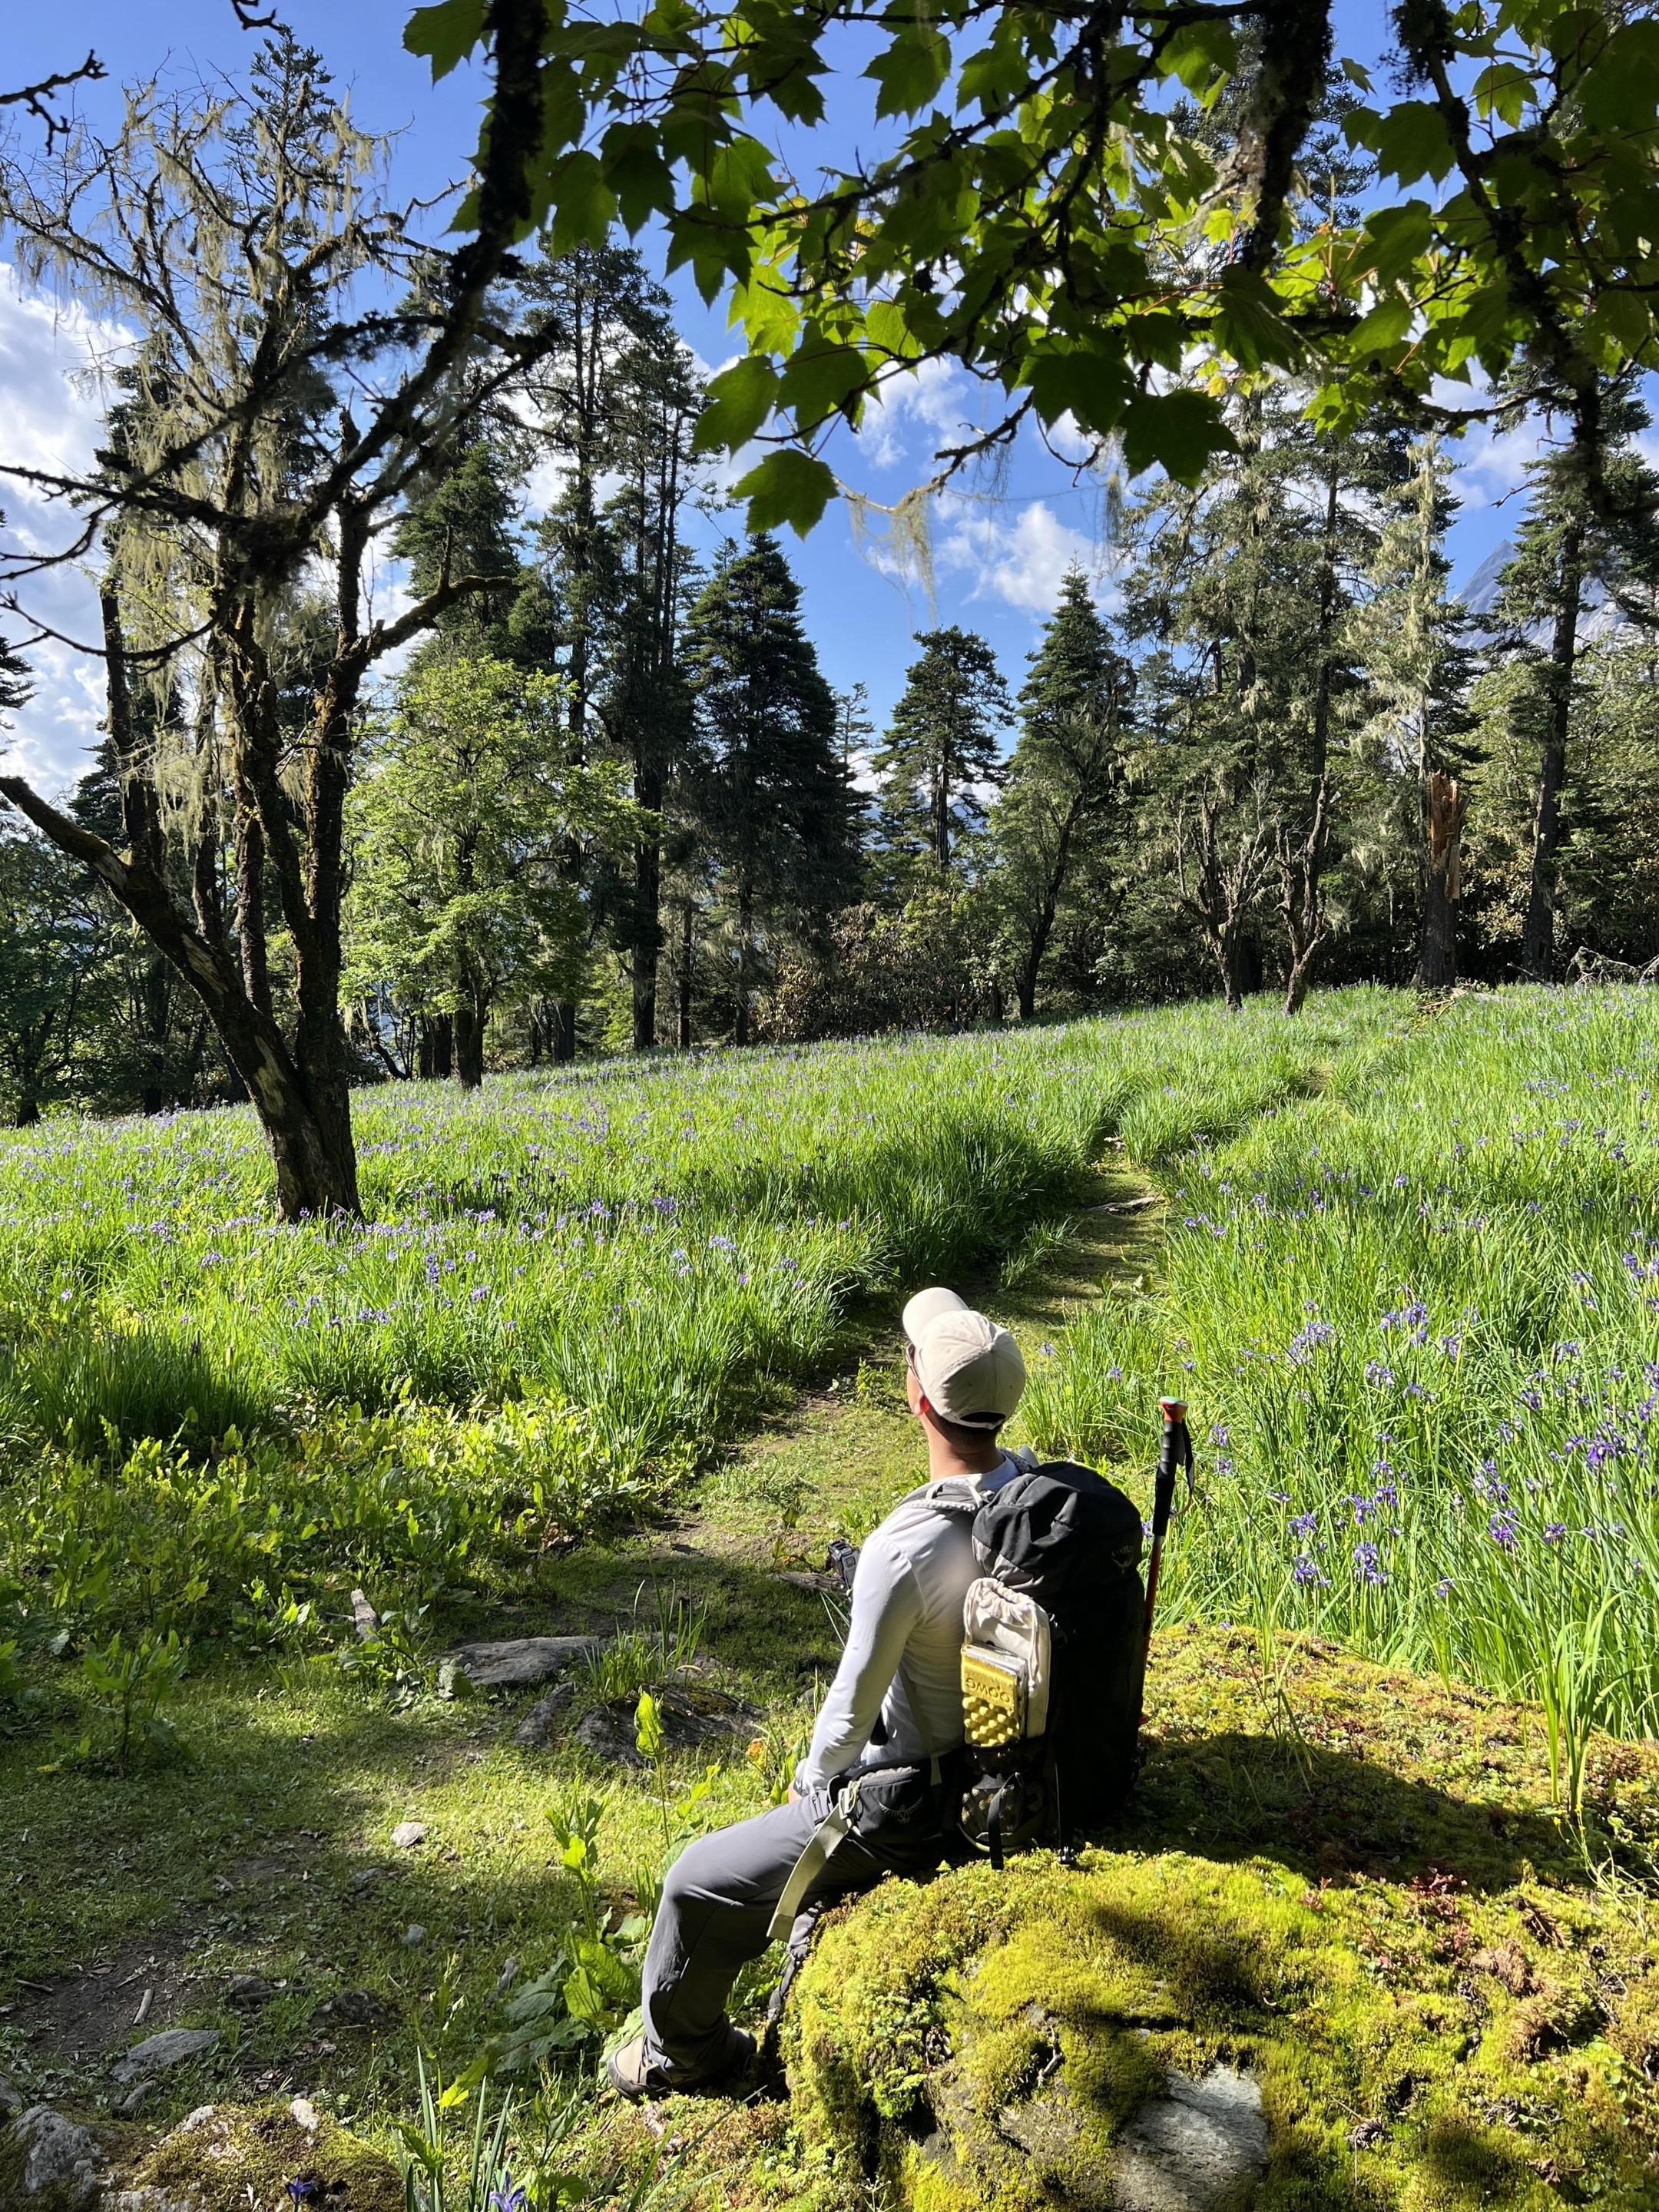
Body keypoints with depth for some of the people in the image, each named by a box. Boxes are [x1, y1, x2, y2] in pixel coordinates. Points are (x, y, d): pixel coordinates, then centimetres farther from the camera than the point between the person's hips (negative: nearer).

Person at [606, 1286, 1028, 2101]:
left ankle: (678, 2052, 35)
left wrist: (810, 1781, 0)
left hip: (916, 1810, -7)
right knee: (823, 1792, 35)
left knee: (699, 1883, 11)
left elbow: (853, 1706, -22)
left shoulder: (904, 1550, -35)